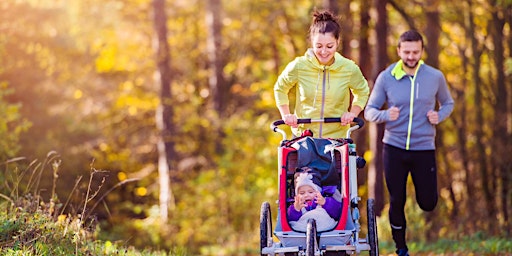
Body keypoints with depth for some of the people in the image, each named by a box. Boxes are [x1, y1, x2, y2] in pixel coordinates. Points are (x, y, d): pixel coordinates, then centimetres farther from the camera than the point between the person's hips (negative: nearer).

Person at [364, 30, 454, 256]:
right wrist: (385, 115, -22)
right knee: (396, 201, 4)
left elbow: (448, 103, 14)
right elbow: (369, 111, 0)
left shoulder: (435, 77, -1)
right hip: (394, 147, 0)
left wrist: (439, 116, -8)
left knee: (428, 204, 2)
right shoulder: (386, 78, -3)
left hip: (424, 148, 0)